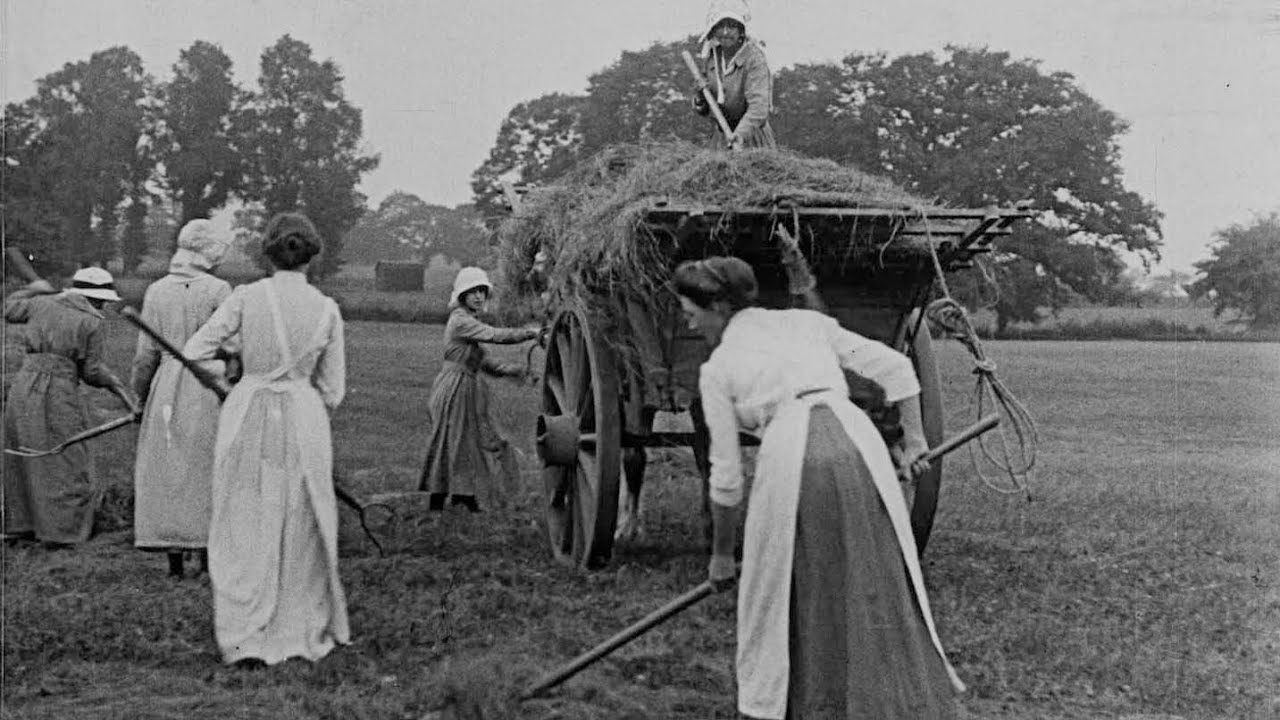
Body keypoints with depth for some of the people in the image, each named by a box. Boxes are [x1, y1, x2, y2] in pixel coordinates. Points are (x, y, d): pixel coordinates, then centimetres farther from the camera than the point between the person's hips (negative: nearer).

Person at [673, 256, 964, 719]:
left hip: (790, 451, -3)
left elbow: (726, 476, 15)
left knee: (778, 589, 13)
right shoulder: (806, 322, 24)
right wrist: (913, 439, 24)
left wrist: (721, 554, 26)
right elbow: (896, 369, 16)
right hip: (858, 441, 3)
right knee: (880, 581, 13)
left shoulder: (717, 370, 16)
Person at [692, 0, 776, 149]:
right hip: (722, 136, 5)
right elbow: (704, 110, 10)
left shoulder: (754, 58, -19)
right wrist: (700, 99, -13)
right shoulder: (711, 57, 0)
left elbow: (759, 106, -30)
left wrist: (741, 133, -46)